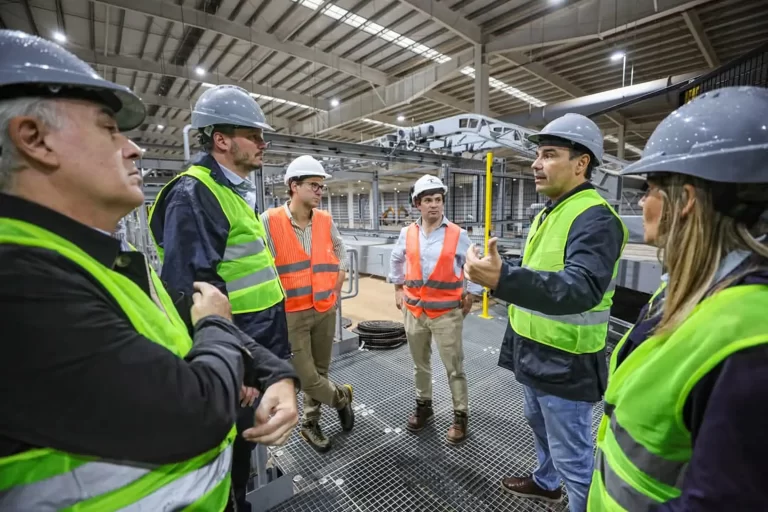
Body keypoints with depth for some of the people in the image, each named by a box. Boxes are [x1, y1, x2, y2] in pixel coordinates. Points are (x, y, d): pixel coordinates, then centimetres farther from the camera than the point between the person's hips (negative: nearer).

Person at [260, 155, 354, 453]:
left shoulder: (326, 221, 1)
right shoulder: (269, 221, -12)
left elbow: (341, 259, 11)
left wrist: (334, 294, 7)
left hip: (325, 311, 4)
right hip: (290, 314, -4)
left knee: (319, 371, 16)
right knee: (307, 378, 1)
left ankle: (310, 424, 39)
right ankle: (341, 397, 31)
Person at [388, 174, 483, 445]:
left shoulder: (458, 235, -8)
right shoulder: (407, 233, 0)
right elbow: (396, 259, 19)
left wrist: (470, 296, 4)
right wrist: (398, 287, 16)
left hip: (447, 312, -3)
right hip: (414, 310, 4)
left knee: (454, 367, 7)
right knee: (420, 363, 18)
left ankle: (460, 415, 26)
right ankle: (423, 405, 39)